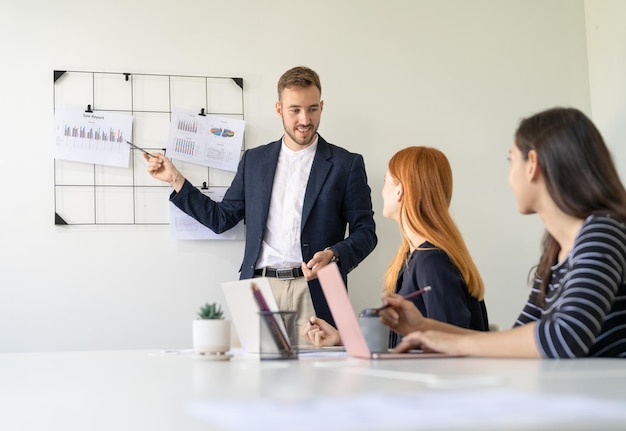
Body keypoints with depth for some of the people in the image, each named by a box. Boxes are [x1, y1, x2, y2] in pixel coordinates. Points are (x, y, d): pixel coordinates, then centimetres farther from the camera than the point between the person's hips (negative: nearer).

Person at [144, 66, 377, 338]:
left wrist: (333, 255, -15)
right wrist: (175, 180, 12)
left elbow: (365, 232, 3)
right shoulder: (254, 160, 14)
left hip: (313, 292, -2)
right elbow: (221, 219, 16)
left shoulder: (347, 164, 4)